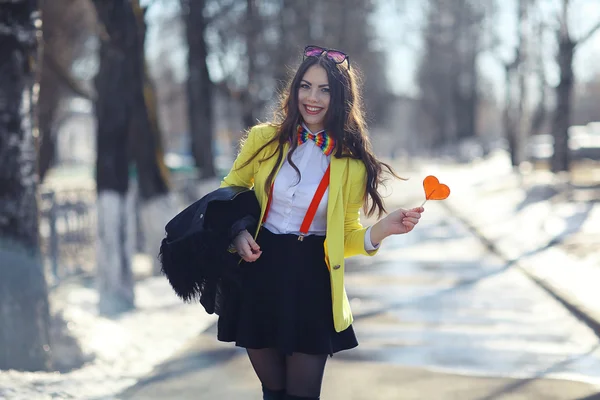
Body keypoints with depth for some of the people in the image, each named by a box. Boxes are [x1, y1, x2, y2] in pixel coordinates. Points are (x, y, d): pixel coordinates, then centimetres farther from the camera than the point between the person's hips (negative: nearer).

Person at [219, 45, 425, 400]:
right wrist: (237, 231, -8)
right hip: (259, 276, 1)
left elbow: (347, 234, 3)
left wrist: (383, 229, -16)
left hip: (312, 282, -1)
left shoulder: (351, 163, -4)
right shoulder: (265, 139, -2)